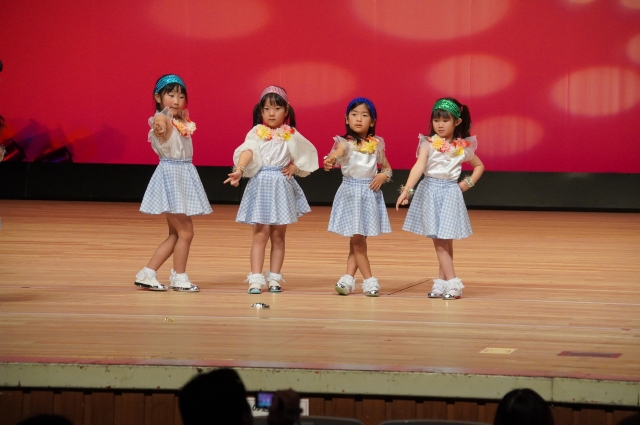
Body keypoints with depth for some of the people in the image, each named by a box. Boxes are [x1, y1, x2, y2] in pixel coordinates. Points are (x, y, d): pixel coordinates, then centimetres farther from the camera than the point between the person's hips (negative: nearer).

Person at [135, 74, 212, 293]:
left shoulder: (180, 121, 10)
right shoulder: (162, 119, -15)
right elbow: (161, 127, -40)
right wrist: (160, 129, -62)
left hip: (184, 174, 9)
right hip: (170, 174, -9)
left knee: (175, 234, 12)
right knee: (185, 231, -5)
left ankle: (147, 274, 14)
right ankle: (179, 278, 6)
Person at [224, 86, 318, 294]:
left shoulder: (291, 135, 5)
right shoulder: (256, 133, -2)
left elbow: (307, 154, 15)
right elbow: (247, 152, -18)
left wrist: (295, 167, -1)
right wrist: (239, 170, -36)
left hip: (282, 186, 2)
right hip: (261, 185, -2)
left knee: (278, 235, 7)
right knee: (260, 234, -4)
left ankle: (274, 278, 14)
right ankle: (256, 278, -3)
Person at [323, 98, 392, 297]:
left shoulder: (376, 144, 5)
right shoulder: (346, 142, -7)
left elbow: (387, 167, 16)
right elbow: (337, 152, -29)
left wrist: (383, 176, -7)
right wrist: (329, 160, -52)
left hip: (370, 192, 3)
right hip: (351, 191, -3)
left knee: (358, 239, 5)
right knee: (357, 238, -4)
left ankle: (349, 277, 11)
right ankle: (369, 280, 2)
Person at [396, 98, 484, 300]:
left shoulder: (463, 147, 4)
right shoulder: (428, 144, -6)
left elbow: (479, 166, 20)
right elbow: (419, 166, -19)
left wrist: (469, 182, 4)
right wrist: (407, 190, -32)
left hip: (451, 193, 1)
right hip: (430, 192, -1)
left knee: (446, 240, 2)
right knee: (439, 241, -3)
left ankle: (442, 282, 13)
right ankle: (452, 283, -2)